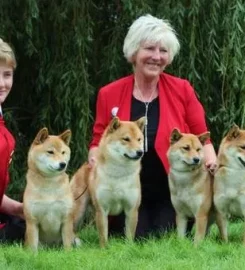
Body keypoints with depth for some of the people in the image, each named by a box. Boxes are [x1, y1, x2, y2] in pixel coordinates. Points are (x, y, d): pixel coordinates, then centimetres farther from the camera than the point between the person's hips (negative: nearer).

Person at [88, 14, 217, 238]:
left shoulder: (182, 90, -3)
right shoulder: (109, 94, -2)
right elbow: (99, 141, 9)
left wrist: (210, 157, -18)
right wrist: (95, 156, -13)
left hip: (171, 193, 0)